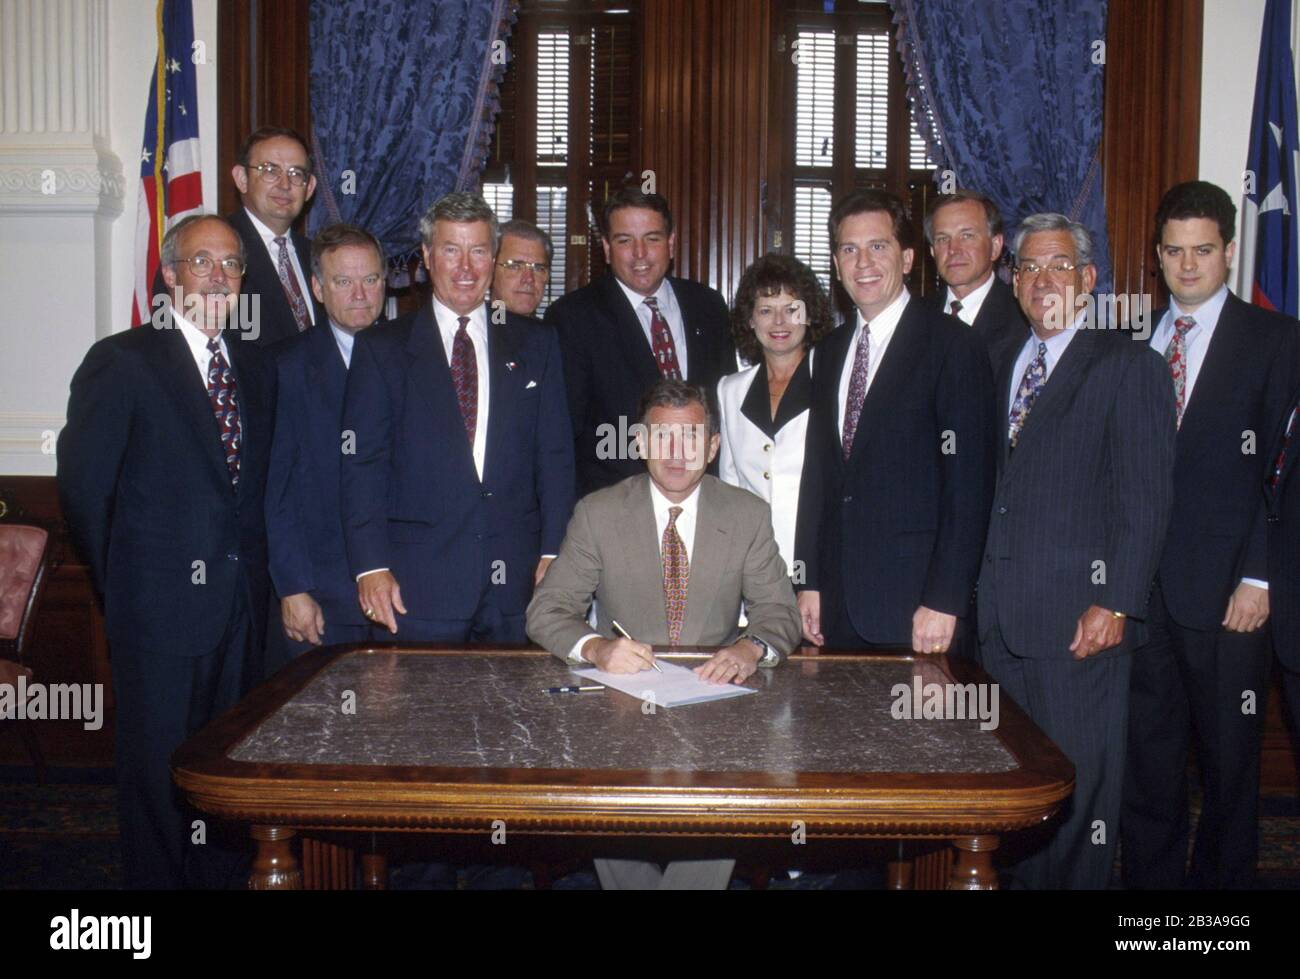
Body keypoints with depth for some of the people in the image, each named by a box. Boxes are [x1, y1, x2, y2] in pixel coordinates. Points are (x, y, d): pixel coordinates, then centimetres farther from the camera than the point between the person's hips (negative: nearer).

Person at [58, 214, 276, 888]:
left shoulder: (255, 367, 12)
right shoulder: (122, 361, -6)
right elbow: (83, 485, -5)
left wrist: (252, 567, 7)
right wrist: (120, 584, -1)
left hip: (241, 600, 5)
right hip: (161, 604, -5)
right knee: (157, 763, 5)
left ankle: (211, 874, 27)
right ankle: (156, 878, 20)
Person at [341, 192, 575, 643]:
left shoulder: (536, 345, 11)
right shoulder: (381, 348, 5)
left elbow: (555, 454, 8)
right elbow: (362, 464, 0)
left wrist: (553, 554, -2)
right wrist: (371, 566, -9)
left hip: (515, 583, 2)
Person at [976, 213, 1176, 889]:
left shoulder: (1130, 366, -3)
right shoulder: (1005, 368, 17)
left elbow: (1145, 498, -9)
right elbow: (997, 490, 14)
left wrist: (1116, 604, -16)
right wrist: (981, 589, 6)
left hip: (1080, 617, -6)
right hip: (1003, 615, 6)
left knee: (1080, 781, 2)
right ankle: (1024, 879, 27)